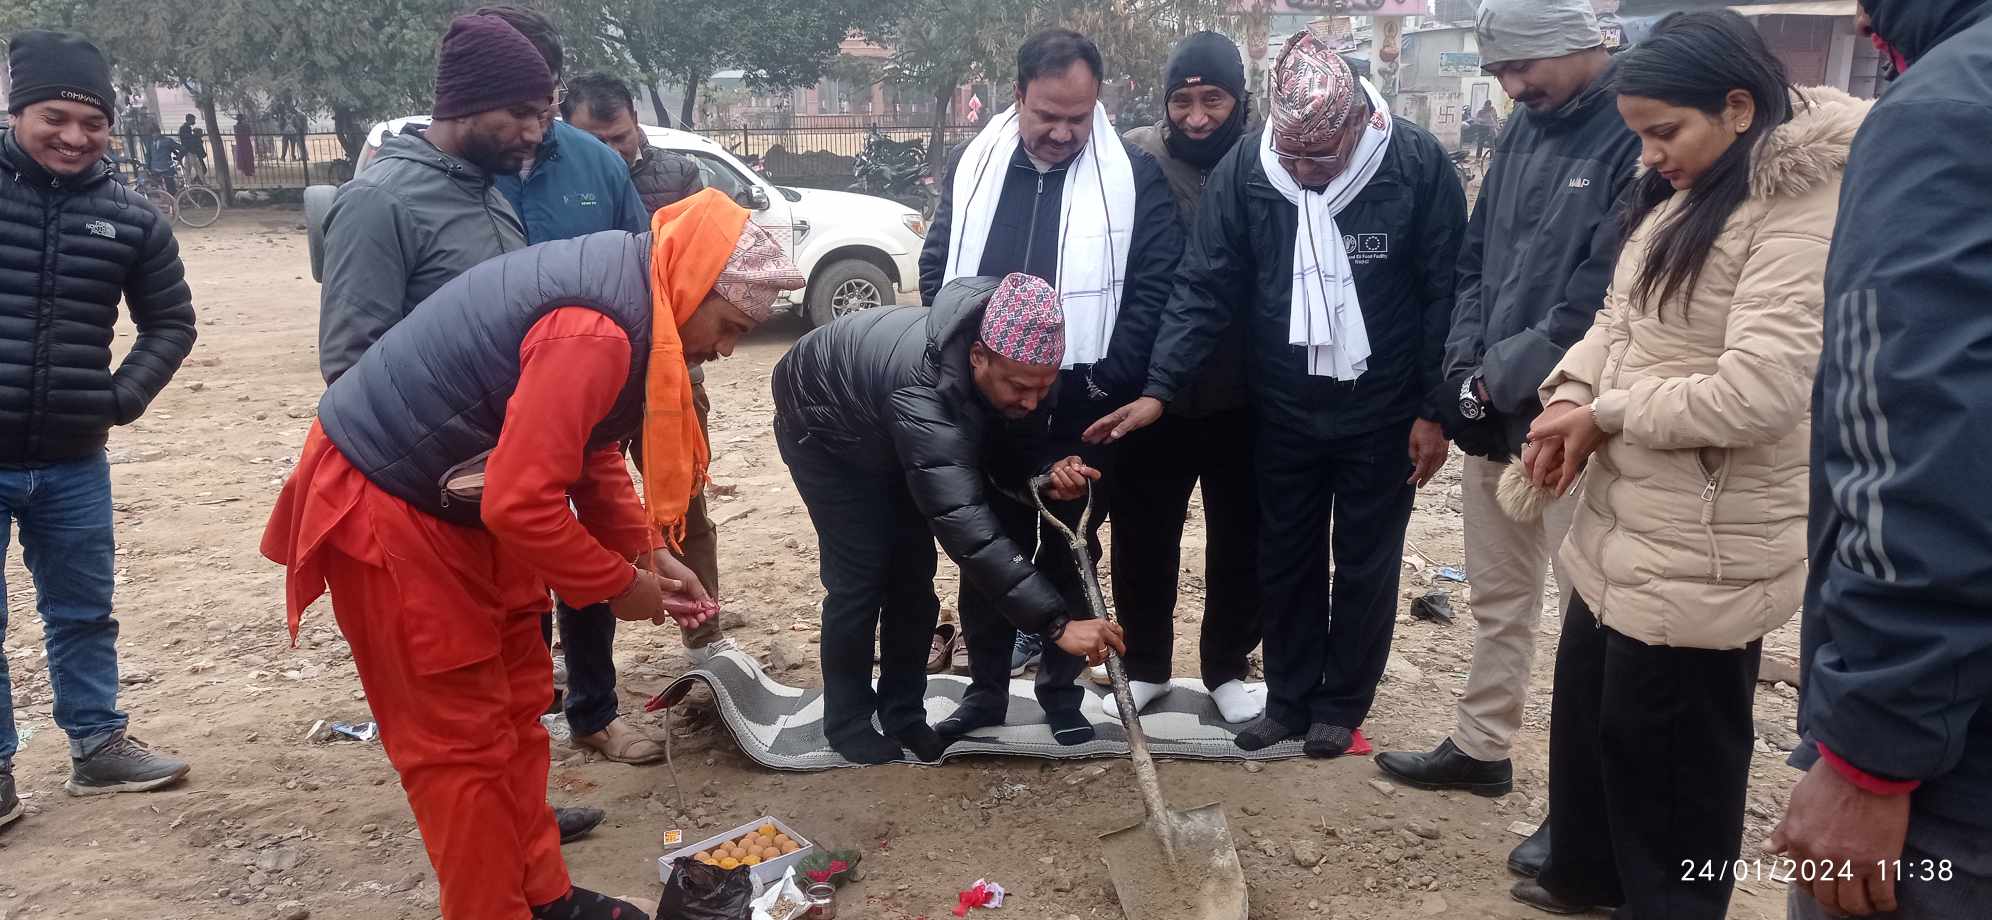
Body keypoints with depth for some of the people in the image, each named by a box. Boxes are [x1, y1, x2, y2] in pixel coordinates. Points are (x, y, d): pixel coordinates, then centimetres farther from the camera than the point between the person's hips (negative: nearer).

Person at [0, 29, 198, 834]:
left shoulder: (131, 218, 1)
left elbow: (170, 322, 12)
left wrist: (125, 396, -1)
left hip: (73, 462, 3)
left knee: (83, 613, 16)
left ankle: (98, 749, 30)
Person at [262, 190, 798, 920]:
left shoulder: (626, 293, 2)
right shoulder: (597, 330, -30)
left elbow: (592, 455, 13)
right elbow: (521, 502, -31)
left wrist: (649, 554, 6)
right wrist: (620, 583, -16)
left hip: (461, 501, 10)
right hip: (384, 506, -10)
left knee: (516, 708, 15)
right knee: (463, 739, 0)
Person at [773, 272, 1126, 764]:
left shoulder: (1023, 370, -25)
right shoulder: (923, 392, -48)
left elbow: (1010, 456, -10)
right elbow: (963, 520, -54)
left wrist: (1047, 477, -35)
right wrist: (1057, 622, -58)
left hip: (888, 435, 6)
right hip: (823, 430, -6)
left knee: (913, 571, 4)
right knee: (861, 576, -10)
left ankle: (903, 713, 19)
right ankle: (845, 720, 8)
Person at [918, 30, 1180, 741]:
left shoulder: (1134, 176, -5)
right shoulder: (974, 167, 4)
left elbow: (1154, 286, -7)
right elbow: (937, 268, 9)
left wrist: (1108, 378, -13)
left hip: (1083, 406, -2)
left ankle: (1063, 688, 25)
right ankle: (986, 687, 25)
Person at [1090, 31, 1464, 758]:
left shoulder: (1417, 164, -14)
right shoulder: (1243, 171, -10)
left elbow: (1444, 295, -9)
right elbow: (1204, 289, -8)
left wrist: (1434, 410, -8)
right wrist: (1160, 389, -16)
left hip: (1383, 413, -2)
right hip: (1282, 414, 2)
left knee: (1365, 567, 12)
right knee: (1285, 564, 14)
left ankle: (1341, 705, 30)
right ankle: (1289, 698, 32)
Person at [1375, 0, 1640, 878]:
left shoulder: (1637, 138, -13)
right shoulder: (1526, 130, 12)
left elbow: (1602, 301, -19)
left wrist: (1497, 380, -14)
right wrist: (1463, 367, 0)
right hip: (1493, 413, 8)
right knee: (1497, 595, 18)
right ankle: (1481, 746, 33)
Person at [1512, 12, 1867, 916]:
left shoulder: (1804, 212, -20)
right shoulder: (1680, 194, 10)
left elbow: (1754, 394, -28)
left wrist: (1608, 415, -15)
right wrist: (1571, 393, -6)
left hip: (1702, 548, -9)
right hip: (1625, 522, 9)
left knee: (1664, 749, 7)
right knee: (1588, 709, 23)